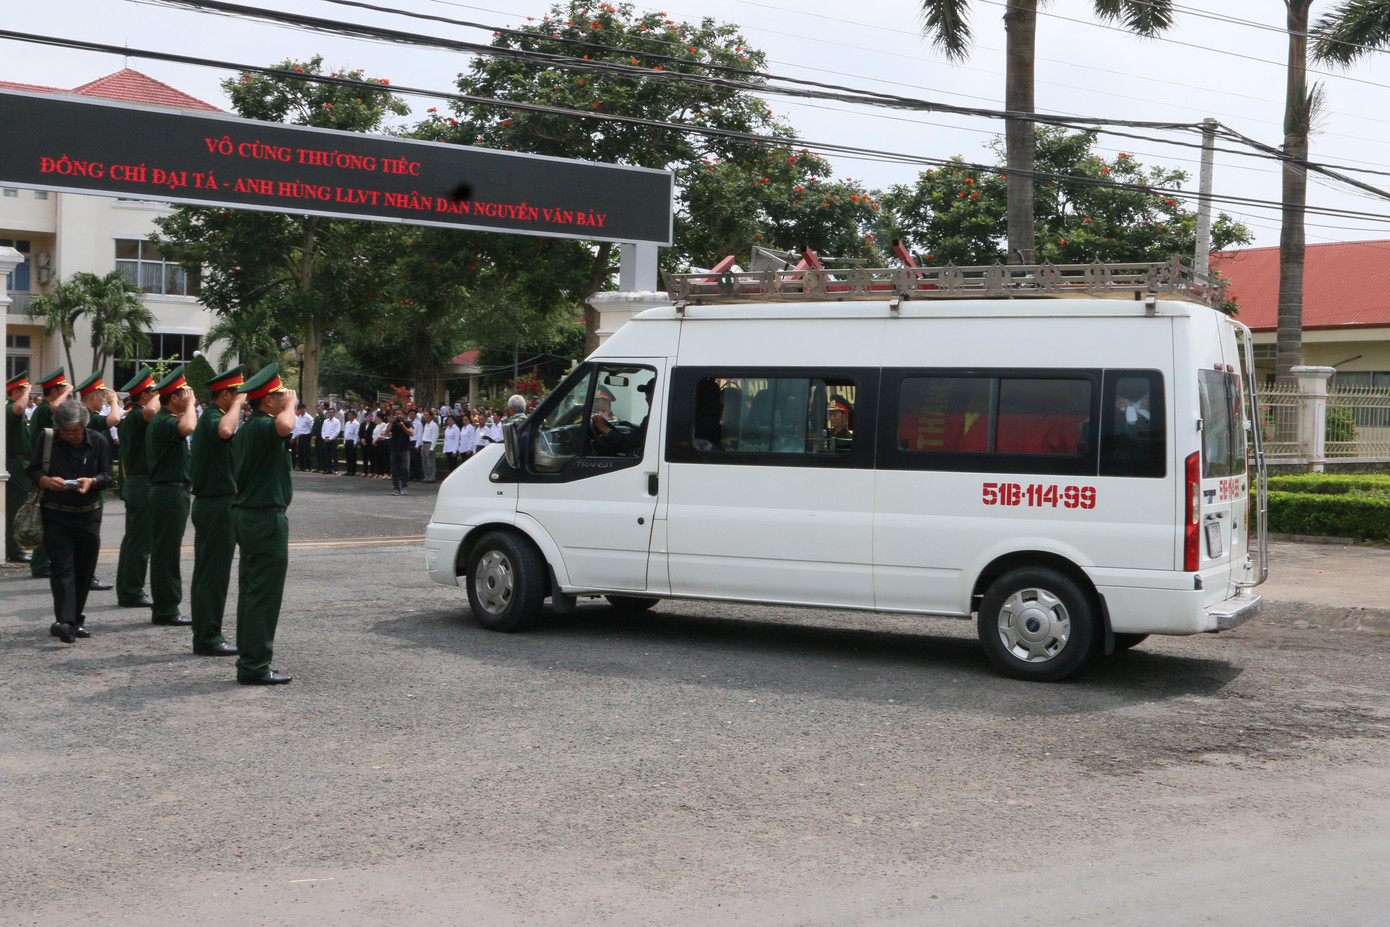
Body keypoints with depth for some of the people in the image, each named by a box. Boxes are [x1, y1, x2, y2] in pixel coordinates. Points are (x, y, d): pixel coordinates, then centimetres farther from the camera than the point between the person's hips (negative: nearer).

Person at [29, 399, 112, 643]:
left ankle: (77, 620, 20)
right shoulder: (47, 439, -1)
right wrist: (47, 481, -21)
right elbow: (33, 470, 1)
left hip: (88, 515, 2)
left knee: (84, 570, 7)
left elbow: (107, 475, 3)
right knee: (61, 567, -12)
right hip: (56, 515, -2)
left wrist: (92, 481, -19)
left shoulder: (98, 441, 1)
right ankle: (65, 621, -20)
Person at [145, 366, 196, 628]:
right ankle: (166, 610, -3)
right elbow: (187, 428, -38)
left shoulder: (160, 419, 15)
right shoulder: (164, 422, -17)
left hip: (165, 491, 11)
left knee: (163, 551, 13)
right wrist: (189, 405, -19)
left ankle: (163, 608, 20)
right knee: (167, 552, -6)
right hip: (171, 492, -11)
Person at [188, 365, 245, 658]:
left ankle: (205, 636, 19)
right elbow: (225, 431, -41)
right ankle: (209, 639, -3)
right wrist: (237, 404, -26)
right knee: (215, 575, -6)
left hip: (207, 503, 11)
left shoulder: (208, 417, 17)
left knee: (205, 574, 13)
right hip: (219, 505, -11)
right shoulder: (213, 417, -16)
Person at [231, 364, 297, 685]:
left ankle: (249, 661, 21)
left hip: (246, 514, 11)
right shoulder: (261, 426, -17)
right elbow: (285, 427, -41)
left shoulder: (246, 428, 15)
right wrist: (290, 405, -21)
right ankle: (254, 667, -4)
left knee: (251, 591, 14)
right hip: (266, 518, -11)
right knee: (264, 595, -6)